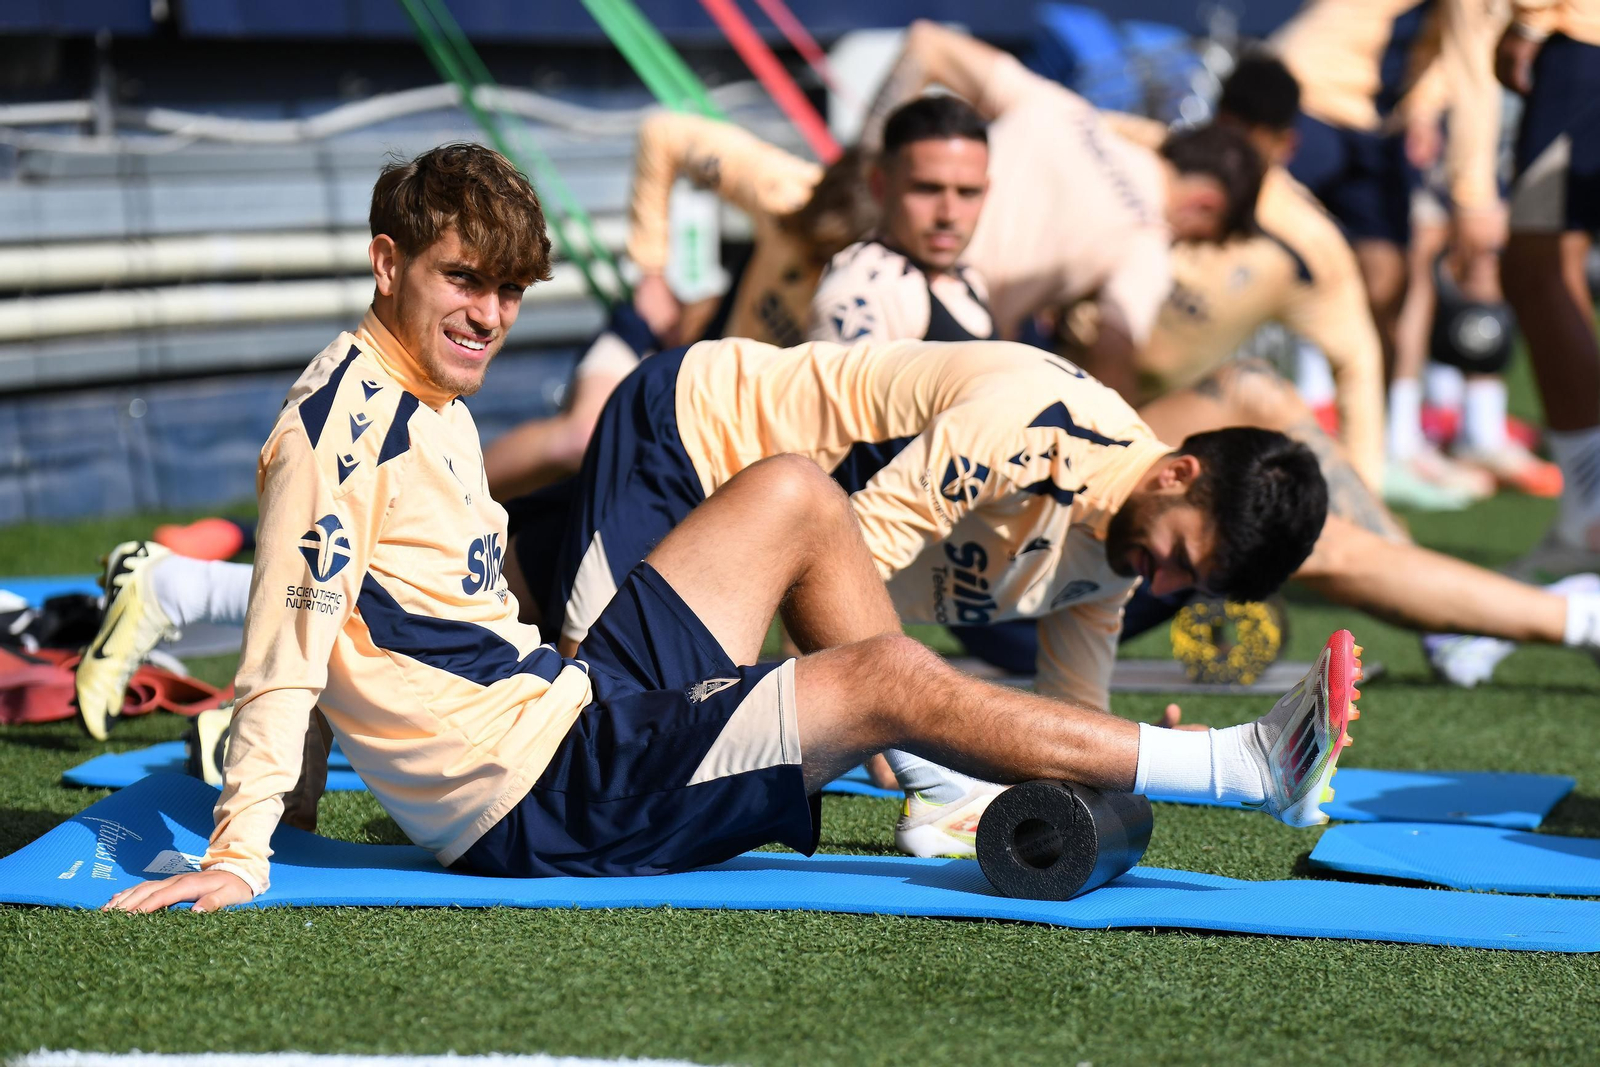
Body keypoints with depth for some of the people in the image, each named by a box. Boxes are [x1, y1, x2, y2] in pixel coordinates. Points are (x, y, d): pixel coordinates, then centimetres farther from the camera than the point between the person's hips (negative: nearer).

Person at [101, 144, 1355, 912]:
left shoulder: (436, 413, 13)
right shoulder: (341, 418, -16)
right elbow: (290, 637, -23)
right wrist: (239, 855, -27)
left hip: (569, 708, 10)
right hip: (540, 795, -10)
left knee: (792, 492, 12)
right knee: (885, 674, -15)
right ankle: (1248, 768, -7)